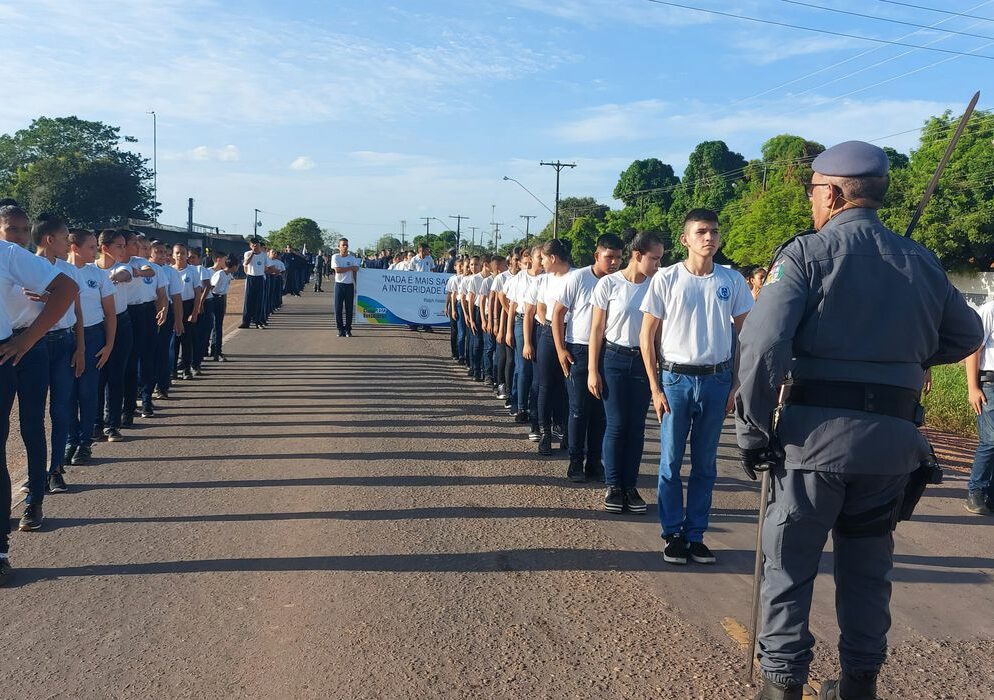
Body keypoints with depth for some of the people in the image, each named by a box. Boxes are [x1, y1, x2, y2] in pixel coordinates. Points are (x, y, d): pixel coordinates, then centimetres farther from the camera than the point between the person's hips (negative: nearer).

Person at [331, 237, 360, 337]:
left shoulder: (352, 258, 6)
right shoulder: (335, 257, 0)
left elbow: (355, 272, 5)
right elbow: (337, 270, -14)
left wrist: (356, 285, -2)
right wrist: (351, 268, -9)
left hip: (350, 285, 2)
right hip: (339, 285, -1)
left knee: (349, 309, 3)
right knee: (338, 308, -2)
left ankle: (348, 329, 10)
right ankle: (340, 329, 7)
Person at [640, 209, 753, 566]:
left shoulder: (732, 281, 2)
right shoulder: (667, 279, -4)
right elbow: (647, 336, -1)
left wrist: (737, 384, 3)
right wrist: (655, 388, -5)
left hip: (717, 379, 2)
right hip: (676, 378, -2)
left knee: (705, 463, 8)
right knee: (671, 461, 3)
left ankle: (696, 535, 19)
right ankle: (673, 535, 15)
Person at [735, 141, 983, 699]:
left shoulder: (808, 254, -8)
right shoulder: (921, 262, 9)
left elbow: (763, 346, -19)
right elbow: (967, 335, 19)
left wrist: (753, 430, -11)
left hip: (816, 432, -4)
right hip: (893, 439, 5)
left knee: (790, 564, 10)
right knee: (868, 564, 19)